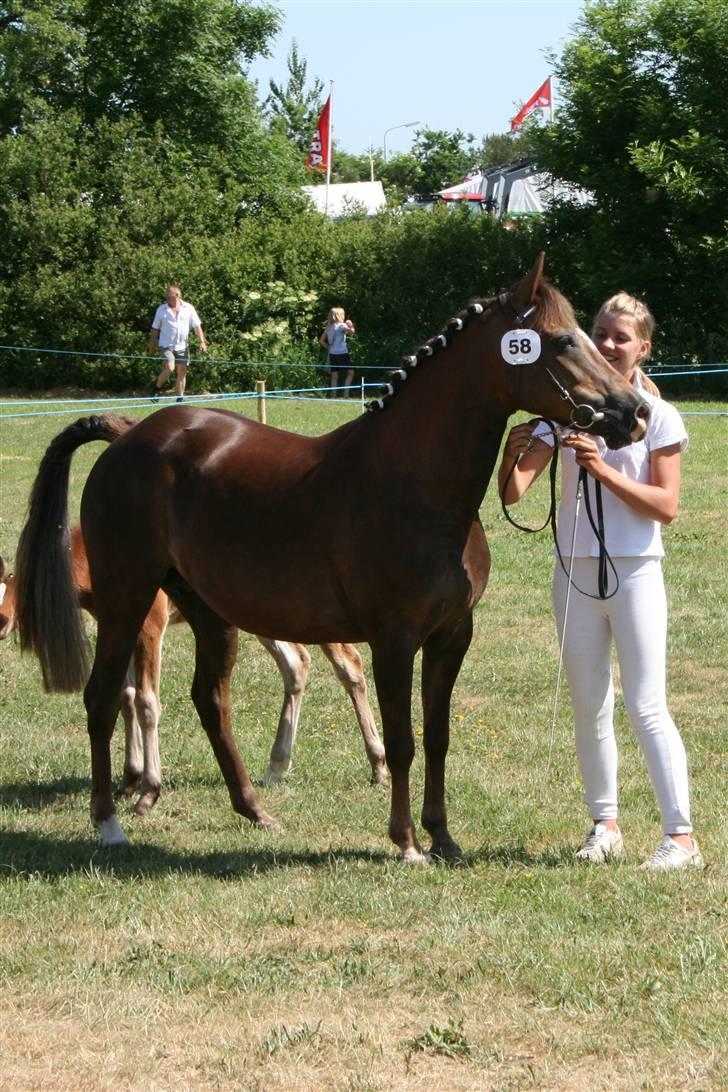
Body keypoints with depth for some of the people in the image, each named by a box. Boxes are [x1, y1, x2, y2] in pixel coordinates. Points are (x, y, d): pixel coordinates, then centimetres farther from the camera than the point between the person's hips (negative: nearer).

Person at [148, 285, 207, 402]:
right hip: (166, 345, -3)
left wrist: (202, 341, -5)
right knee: (169, 367, -21)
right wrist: (152, 347, 9)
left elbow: (197, 326, 5)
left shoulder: (188, 308, 3)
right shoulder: (161, 309, 2)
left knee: (182, 372, 4)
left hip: (182, 346, 3)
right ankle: (157, 387, 3)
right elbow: (155, 329, 8)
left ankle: (180, 399, 13)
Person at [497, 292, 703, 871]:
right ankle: (605, 824, 20)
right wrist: (514, 452, -24)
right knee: (589, 708, 10)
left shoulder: (659, 417, -4)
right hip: (576, 570, 4)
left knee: (647, 708, -7)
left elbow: (666, 506, -11)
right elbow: (512, 494, -3)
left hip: (636, 572, -4)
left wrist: (604, 470, -21)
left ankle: (682, 836, -5)